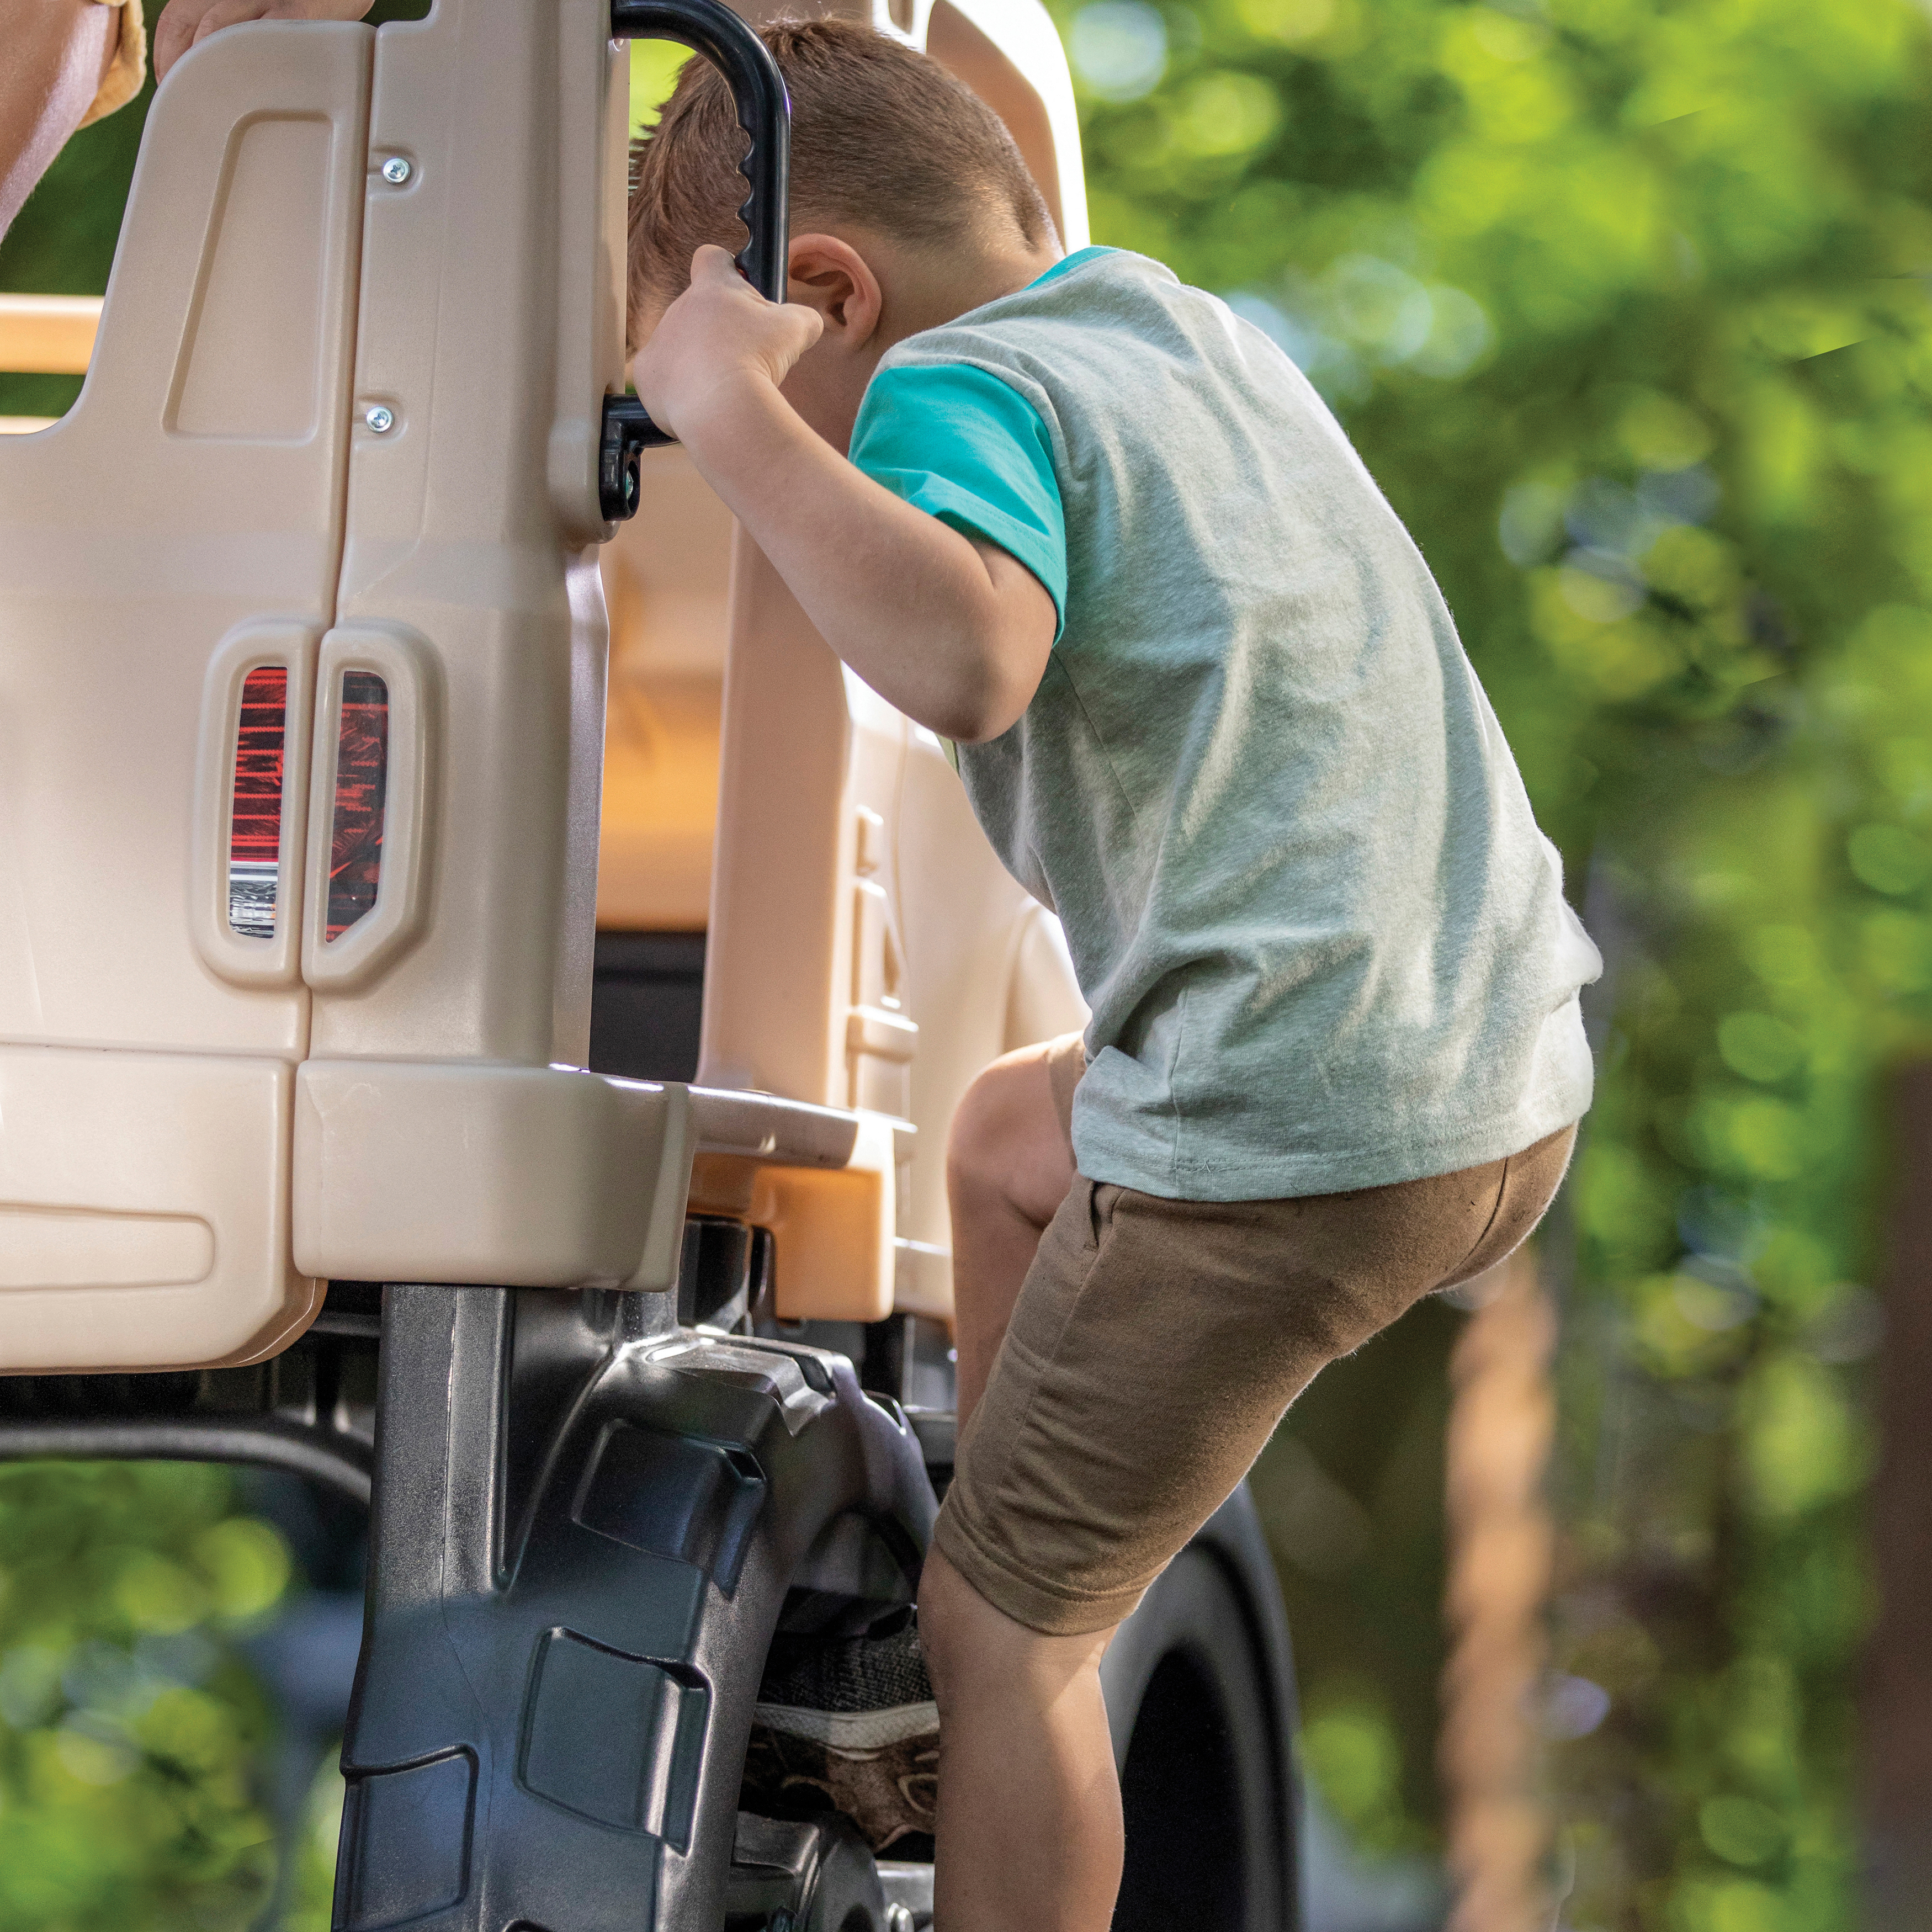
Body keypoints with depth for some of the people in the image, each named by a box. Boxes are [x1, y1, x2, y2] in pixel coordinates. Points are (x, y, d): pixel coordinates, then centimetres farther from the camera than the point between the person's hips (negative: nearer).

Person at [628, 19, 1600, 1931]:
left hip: (1292, 1145, -10)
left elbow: (967, 661, -34)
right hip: (1516, 1078, 10)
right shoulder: (1201, 331, 17)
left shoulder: (958, 388, -11)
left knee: (1007, 1623, 5)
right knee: (1011, 1131, 33)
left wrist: (726, 408, -25)